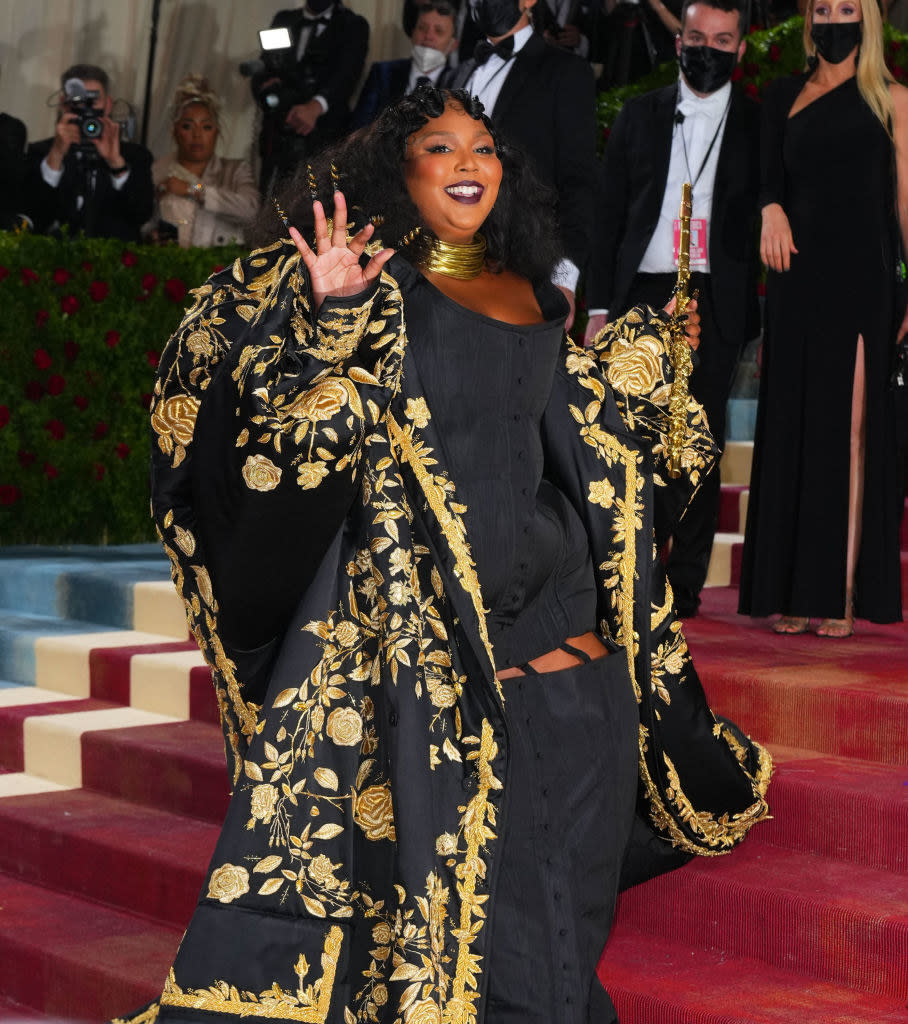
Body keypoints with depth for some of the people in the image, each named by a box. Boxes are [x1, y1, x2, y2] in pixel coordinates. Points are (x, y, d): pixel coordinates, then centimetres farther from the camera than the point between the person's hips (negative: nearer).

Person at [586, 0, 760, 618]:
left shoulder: (757, 125, 7)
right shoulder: (640, 115, 12)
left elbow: (768, 220, 5)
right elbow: (608, 214, 10)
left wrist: (767, 318, -3)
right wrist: (600, 305, 3)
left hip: (716, 305, -1)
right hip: (641, 296, 1)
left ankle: (686, 583, 5)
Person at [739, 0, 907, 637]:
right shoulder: (785, 97, 14)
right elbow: (771, 178, 8)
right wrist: (772, 210, -16)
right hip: (799, 275, 2)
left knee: (851, 429, -5)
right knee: (795, 424, 0)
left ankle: (842, 594, -5)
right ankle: (796, 592, 3)